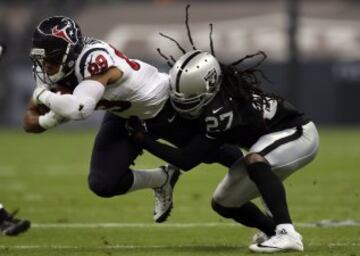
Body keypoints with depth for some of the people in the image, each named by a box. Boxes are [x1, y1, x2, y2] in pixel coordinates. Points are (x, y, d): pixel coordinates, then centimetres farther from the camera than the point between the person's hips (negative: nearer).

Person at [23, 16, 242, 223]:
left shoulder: (95, 59, -42)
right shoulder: (50, 70, -18)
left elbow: (78, 109, -56)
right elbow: (31, 122, -12)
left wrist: (44, 96, -38)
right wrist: (56, 115, -33)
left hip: (166, 107, -6)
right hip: (125, 118, 6)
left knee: (218, 153, 14)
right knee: (103, 184, -7)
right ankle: (162, 180, 19)